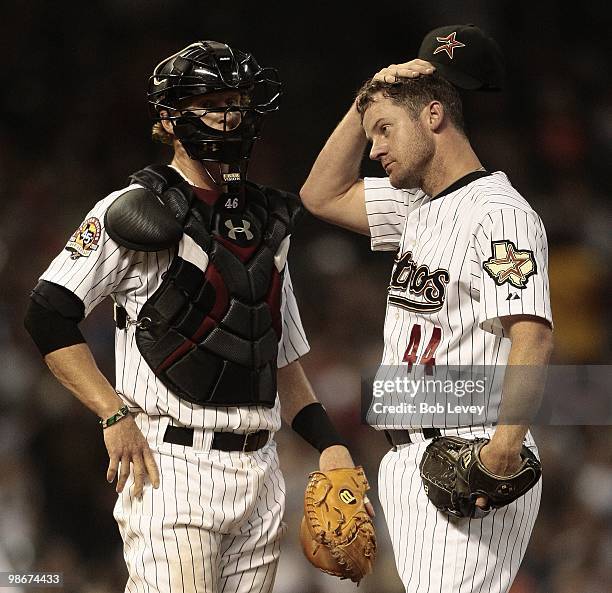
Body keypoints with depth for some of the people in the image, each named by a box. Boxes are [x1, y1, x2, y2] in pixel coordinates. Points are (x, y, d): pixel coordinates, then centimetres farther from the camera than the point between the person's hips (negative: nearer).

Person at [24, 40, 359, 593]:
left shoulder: (266, 223, 18)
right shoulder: (137, 212, -3)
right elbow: (48, 315, -8)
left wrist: (329, 443, 11)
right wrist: (116, 416, -14)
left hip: (259, 469, 7)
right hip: (172, 462, -7)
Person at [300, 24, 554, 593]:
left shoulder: (499, 211, -10)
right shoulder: (417, 208, 19)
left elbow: (533, 334, -20)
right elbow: (322, 194, 30)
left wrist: (507, 440, -34)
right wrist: (367, 98, 18)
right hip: (407, 461, 9)